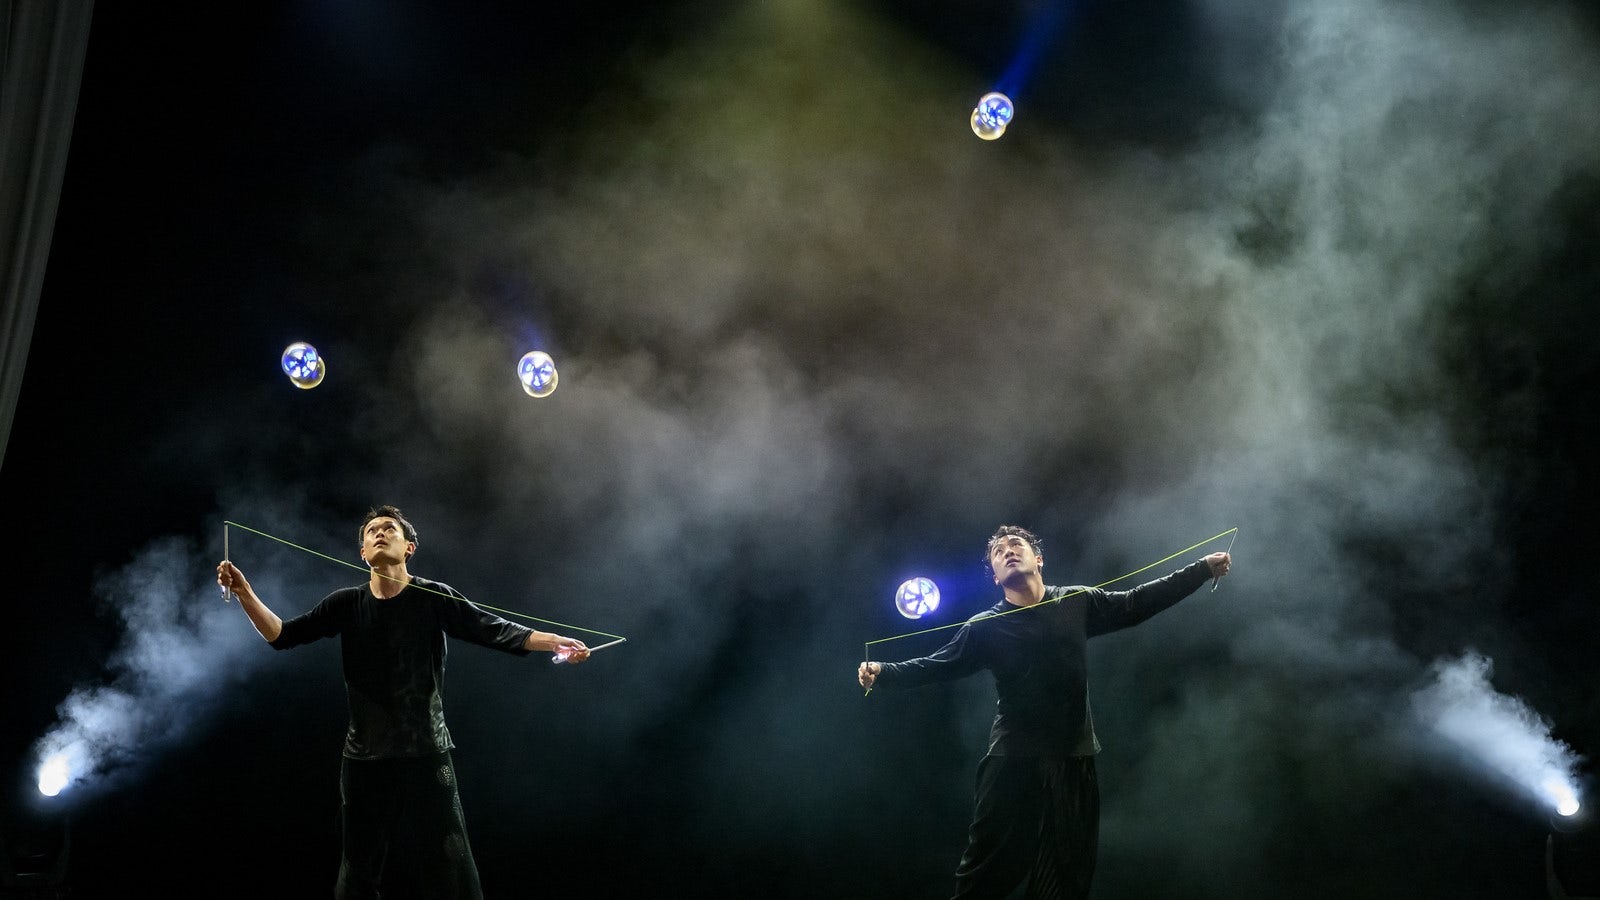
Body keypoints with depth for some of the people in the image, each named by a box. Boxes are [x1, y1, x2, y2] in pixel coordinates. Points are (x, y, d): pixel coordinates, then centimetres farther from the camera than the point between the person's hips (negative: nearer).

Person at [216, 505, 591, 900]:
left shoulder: (435, 598, -3)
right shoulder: (346, 605, 5)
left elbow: (494, 630, -13)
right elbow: (282, 635, 2)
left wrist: (555, 642, -29)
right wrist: (244, 592, -14)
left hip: (426, 755, -3)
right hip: (364, 759, 3)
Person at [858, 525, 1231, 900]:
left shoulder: (1079, 603, 6)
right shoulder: (985, 627, 1)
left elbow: (1137, 603, 11)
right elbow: (934, 667, -2)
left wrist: (1203, 569, 8)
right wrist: (882, 673, -18)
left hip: (1074, 758, 2)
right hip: (1013, 759, -2)